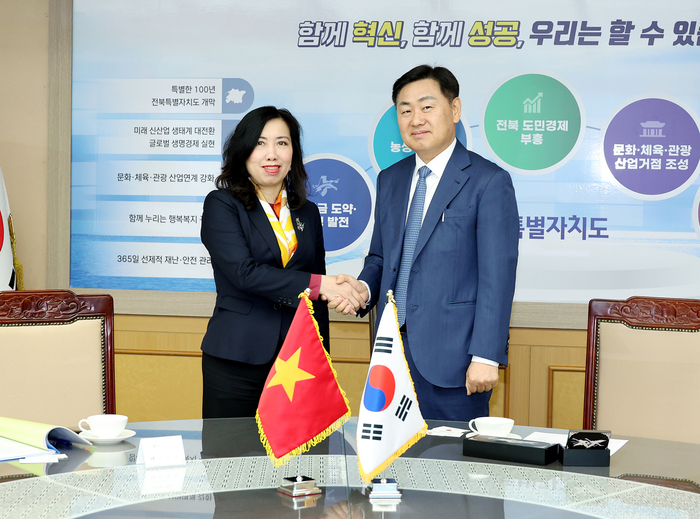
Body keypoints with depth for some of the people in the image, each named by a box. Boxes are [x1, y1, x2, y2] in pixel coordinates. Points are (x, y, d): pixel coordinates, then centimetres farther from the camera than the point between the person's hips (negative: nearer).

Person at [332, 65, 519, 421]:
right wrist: (364, 288, -3)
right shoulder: (390, 180, 14)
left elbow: (498, 275, -10)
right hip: (393, 350, 6)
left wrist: (486, 356, -15)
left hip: (451, 356, -5)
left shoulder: (489, 182, -6)